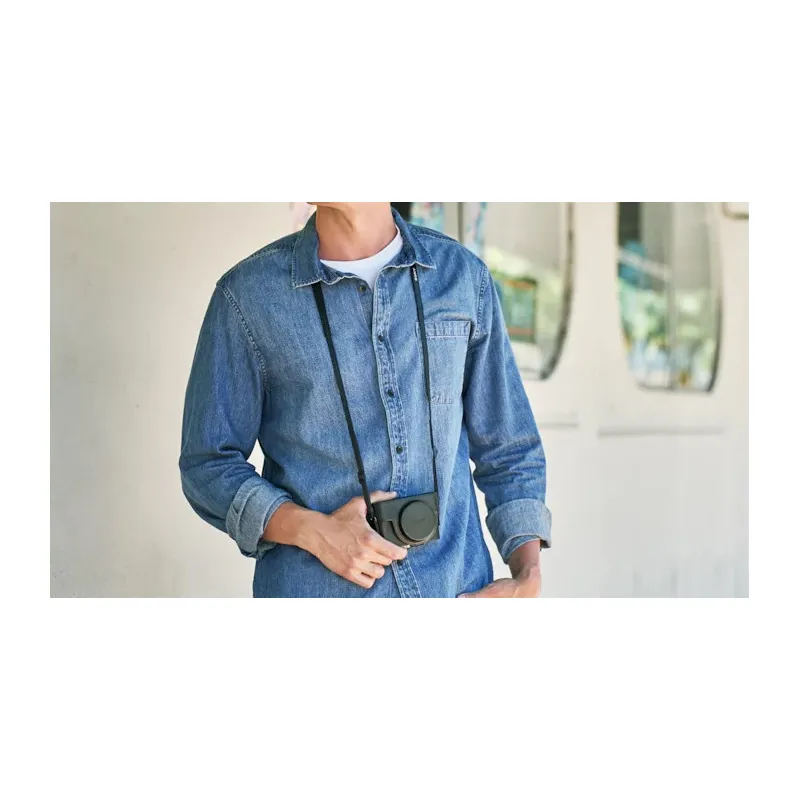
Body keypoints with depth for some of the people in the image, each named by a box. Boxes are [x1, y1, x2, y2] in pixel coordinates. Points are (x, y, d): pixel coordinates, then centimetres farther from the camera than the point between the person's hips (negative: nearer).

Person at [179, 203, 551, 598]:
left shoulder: (464, 276, 2)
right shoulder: (247, 293, -4)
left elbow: (507, 447, 7)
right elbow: (208, 466, 0)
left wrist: (529, 575, -5)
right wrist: (313, 532, -15)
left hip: (454, 584, 2)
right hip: (313, 589, -1)